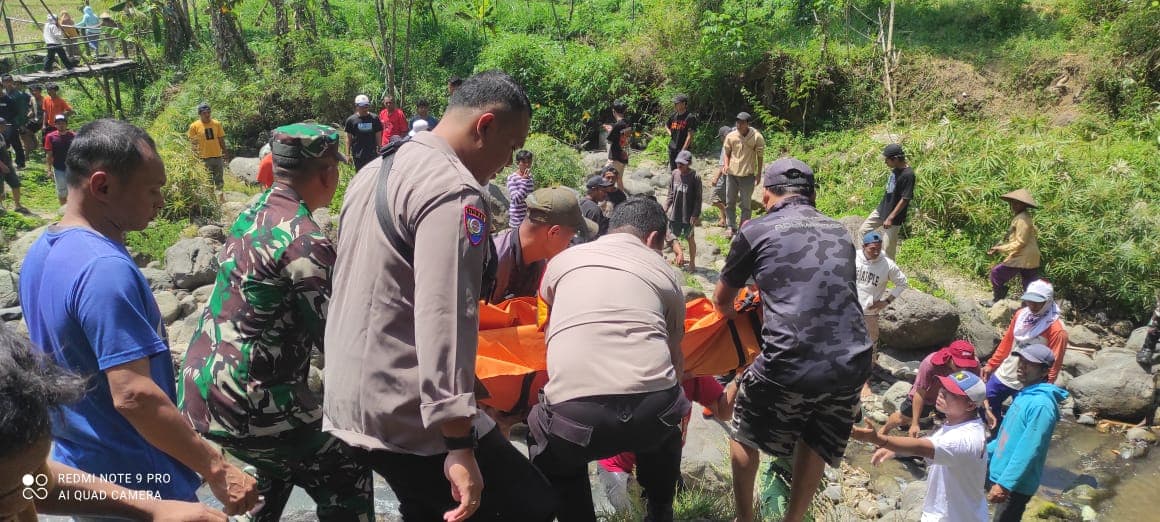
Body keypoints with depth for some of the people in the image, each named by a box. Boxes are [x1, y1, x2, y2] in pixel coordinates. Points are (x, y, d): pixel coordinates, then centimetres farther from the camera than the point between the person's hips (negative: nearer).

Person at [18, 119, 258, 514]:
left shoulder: (42, 252, 2)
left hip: (75, 465, 9)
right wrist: (216, 468, -28)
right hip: (133, 480, -9)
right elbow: (133, 395, -31)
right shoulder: (104, 268, -27)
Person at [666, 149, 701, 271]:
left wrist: (695, 215, -16)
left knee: (690, 238, 11)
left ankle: (692, 262, 25)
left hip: (688, 214, -4)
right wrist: (665, 209, 3)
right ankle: (679, 255, 26)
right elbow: (671, 193, 7)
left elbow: (698, 198, -12)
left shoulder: (695, 177, -16)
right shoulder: (675, 173, -2)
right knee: (672, 236, 9)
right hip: (675, 212, 4)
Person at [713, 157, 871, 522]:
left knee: (744, 435, 23)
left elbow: (722, 300, 20)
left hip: (789, 366, -3)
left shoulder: (755, 231, 5)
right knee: (815, 446, 27)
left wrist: (731, 313, 43)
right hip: (851, 366, 4)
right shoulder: (840, 233, 18)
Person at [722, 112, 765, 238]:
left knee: (745, 203, 3)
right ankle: (731, 227, 23)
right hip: (731, 173, 3)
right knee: (730, 202, 10)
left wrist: (759, 174, 0)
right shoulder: (731, 136, -3)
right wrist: (726, 165, -7)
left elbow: (760, 156, -2)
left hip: (747, 174, -3)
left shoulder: (757, 137, -11)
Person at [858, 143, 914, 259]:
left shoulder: (908, 175, -25)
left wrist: (890, 218, -22)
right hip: (882, 209, 9)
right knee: (863, 231, 14)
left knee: (887, 249, 0)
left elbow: (905, 199, -24)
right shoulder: (895, 169, 1)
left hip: (894, 216, -9)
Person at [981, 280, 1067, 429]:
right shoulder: (1021, 314, 0)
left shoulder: (1057, 330, -20)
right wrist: (991, 364, 12)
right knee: (986, 404, 16)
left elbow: (1054, 364, -19)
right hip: (1003, 374, 7)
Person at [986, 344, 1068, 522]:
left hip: (1016, 484, -9)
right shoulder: (1025, 395, 8)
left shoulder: (1041, 404, -23)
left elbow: (1029, 450, -27)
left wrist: (1004, 484, -28)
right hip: (998, 473, 9)